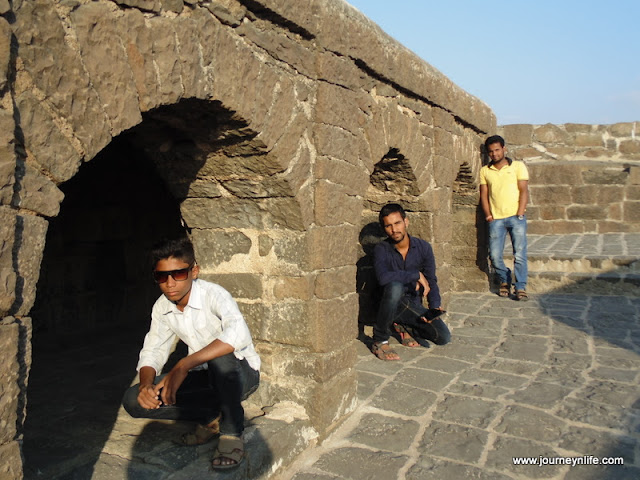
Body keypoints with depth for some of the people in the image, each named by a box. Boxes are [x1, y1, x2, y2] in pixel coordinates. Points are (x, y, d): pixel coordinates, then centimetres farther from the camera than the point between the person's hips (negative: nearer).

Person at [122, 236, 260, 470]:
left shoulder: (213, 294, -24)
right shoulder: (162, 308, -4)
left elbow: (238, 334, -42)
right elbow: (152, 351, 4)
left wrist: (183, 366, -45)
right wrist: (146, 384, -19)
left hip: (240, 373, -6)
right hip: (205, 377, 6)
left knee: (221, 356, -41)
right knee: (134, 400, -12)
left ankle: (232, 432, -17)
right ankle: (211, 416, 2)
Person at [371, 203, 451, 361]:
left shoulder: (423, 247, -2)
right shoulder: (381, 250, -13)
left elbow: (431, 281, 3)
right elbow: (383, 277, -33)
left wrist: (435, 307, -12)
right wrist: (417, 275, -26)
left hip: (413, 306, 4)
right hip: (391, 305, -3)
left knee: (443, 337, -15)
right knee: (395, 286, -38)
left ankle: (405, 327, 14)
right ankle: (379, 341, -20)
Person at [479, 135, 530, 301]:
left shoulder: (518, 166, 7)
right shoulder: (485, 171, 12)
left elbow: (524, 191, 1)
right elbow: (484, 194, 11)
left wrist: (519, 214, -9)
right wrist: (488, 215, -1)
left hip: (516, 217, -2)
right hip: (496, 219, 2)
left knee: (520, 254, -8)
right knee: (494, 255, -2)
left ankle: (520, 287, 1)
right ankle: (504, 281, 22)